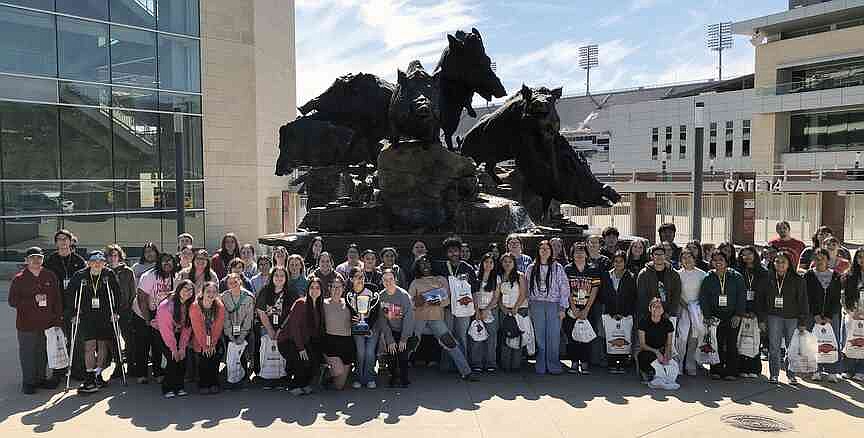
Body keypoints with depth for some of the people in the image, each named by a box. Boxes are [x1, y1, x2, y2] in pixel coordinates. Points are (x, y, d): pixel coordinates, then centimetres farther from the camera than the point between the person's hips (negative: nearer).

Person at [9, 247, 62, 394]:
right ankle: (28, 382, 14)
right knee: (28, 353, 2)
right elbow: (12, 301, -4)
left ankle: (41, 378, 24)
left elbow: (57, 299, 9)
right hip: (27, 324, -3)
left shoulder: (50, 276, 6)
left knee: (44, 353, 11)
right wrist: (33, 301, -16)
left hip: (47, 322, 3)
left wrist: (58, 318, 4)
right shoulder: (19, 278, -1)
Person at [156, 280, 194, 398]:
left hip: (179, 334, 4)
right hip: (164, 336, -4)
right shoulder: (166, 306, -23)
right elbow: (166, 330, -20)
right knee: (172, 359, -17)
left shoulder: (190, 306, -9)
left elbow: (187, 328, -4)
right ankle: (168, 389, -5)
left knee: (182, 358, -11)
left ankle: (179, 387, -1)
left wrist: (182, 347, -10)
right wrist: (173, 349, -17)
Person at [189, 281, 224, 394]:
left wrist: (212, 344, -8)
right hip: (200, 341, -1)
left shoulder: (220, 307, -11)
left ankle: (214, 384, 4)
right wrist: (204, 345, -10)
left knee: (214, 361, -9)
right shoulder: (194, 307, -17)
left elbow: (218, 327, -6)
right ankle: (203, 385, 4)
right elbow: (197, 328, -13)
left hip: (215, 341, 2)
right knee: (203, 362, -11)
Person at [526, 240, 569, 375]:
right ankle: (541, 367, 9)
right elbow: (527, 288, 13)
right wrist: (529, 306, 7)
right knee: (539, 336, 1)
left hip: (553, 305, -1)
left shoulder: (557, 268, 5)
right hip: (537, 305, 1)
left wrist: (562, 307, -2)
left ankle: (553, 366, 8)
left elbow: (565, 288, 3)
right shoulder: (531, 268, 10)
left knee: (554, 336, -2)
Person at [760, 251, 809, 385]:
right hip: (774, 317, 1)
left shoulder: (797, 280, 0)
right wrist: (762, 319, 6)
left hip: (792, 318, -1)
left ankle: (791, 375, 16)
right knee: (774, 347, 1)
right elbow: (763, 300, 9)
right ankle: (774, 374, 9)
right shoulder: (769, 279, 5)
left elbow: (803, 302, 1)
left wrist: (803, 322, -3)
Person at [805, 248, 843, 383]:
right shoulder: (809, 276, 4)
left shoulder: (835, 276, 8)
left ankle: (832, 372, 3)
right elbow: (808, 298, -1)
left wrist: (829, 316, -7)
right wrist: (816, 315, -9)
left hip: (832, 315, 1)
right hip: (813, 315, -1)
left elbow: (837, 299, 3)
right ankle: (817, 371, 3)